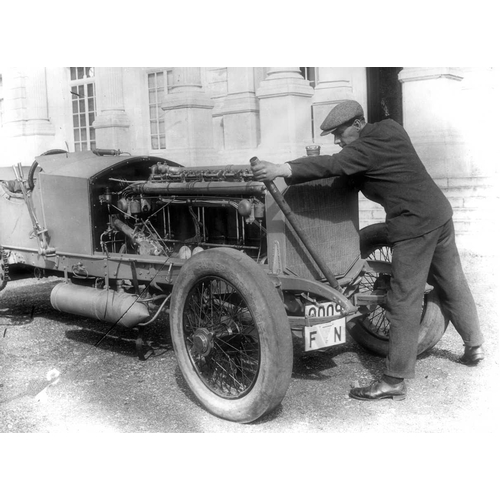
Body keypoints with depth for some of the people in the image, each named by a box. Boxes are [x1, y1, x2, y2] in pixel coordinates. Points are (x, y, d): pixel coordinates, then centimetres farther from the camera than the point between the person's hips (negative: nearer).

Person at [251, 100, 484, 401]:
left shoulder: (368, 147, -15)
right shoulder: (389, 128, 11)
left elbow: (331, 166, -26)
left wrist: (280, 170, -30)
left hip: (414, 224, -10)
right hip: (440, 212, 10)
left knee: (404, 303, -6)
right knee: (453, 285, 23)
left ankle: (395, 381, -1)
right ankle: (475, 348, 39)